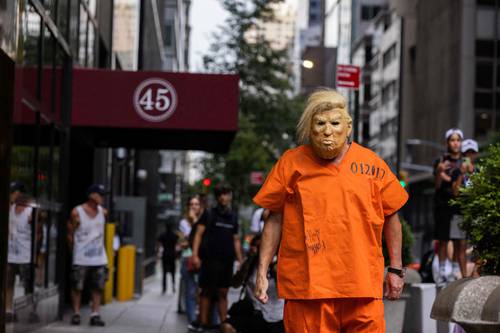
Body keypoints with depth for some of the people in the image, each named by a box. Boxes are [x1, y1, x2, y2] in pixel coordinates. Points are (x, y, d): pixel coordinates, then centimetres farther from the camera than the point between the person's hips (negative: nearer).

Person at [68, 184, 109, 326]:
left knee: (97, 288, 2)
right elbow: (70, 234, 1)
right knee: (77, 287, 1)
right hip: (81, 259, -4)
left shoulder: (103, 212, 4)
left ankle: (95, 315, 6)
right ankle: (76, 314, 12)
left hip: (99, 258, 4)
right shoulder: (77, 213, -8)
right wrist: (76, 250, 7)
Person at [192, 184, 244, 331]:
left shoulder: (233, 217, 14)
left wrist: (240, 261, 13)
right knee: (207, 291, 0)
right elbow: (198, 234, -3)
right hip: (210, 258, -4)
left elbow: (236, 240, 19)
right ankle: (203, 323, 3)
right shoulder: (209, 214, 2)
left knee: (223, 293, 5)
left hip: (227, 260, 4)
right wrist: (195, 255, -14)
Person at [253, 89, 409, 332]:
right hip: (306, 285, 0)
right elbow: (275, 219, 9)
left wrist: (396, 269, 12)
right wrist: (262, 272, 4)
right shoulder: (291, 163, 5)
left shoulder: (371, 164, 6)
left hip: (362, 284, 1)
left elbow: (391, 217, 14)